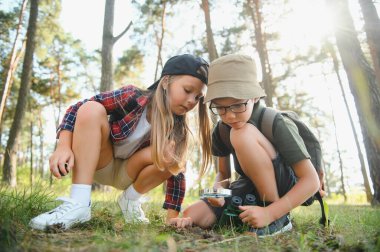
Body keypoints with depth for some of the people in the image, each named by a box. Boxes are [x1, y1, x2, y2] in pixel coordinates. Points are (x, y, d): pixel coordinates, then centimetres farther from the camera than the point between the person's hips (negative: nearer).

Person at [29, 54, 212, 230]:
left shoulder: (178, 129, -14)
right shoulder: (132, 97, -22)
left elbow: (176, 172, -12)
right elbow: (77, 109, -21)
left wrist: (172, 215, -18)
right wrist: (64, 146, -35)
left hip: (127, 175, 2)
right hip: (97, 164, -1)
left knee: (171, 153, -27)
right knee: (91, 109, -29)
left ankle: (130, 200, -2)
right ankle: (78, 203, -32)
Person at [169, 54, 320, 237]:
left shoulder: (277, 124, -22)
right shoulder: (221, 131, -6)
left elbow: (311, 181, -22)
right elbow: (223, 173, 6)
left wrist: (270, 213, -32)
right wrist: (218, 188, -18)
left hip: (285, 191, -4)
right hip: (250, 190, 5)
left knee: (242, 134, -30)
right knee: (192, 216, -16)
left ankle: (279, 218, -18)